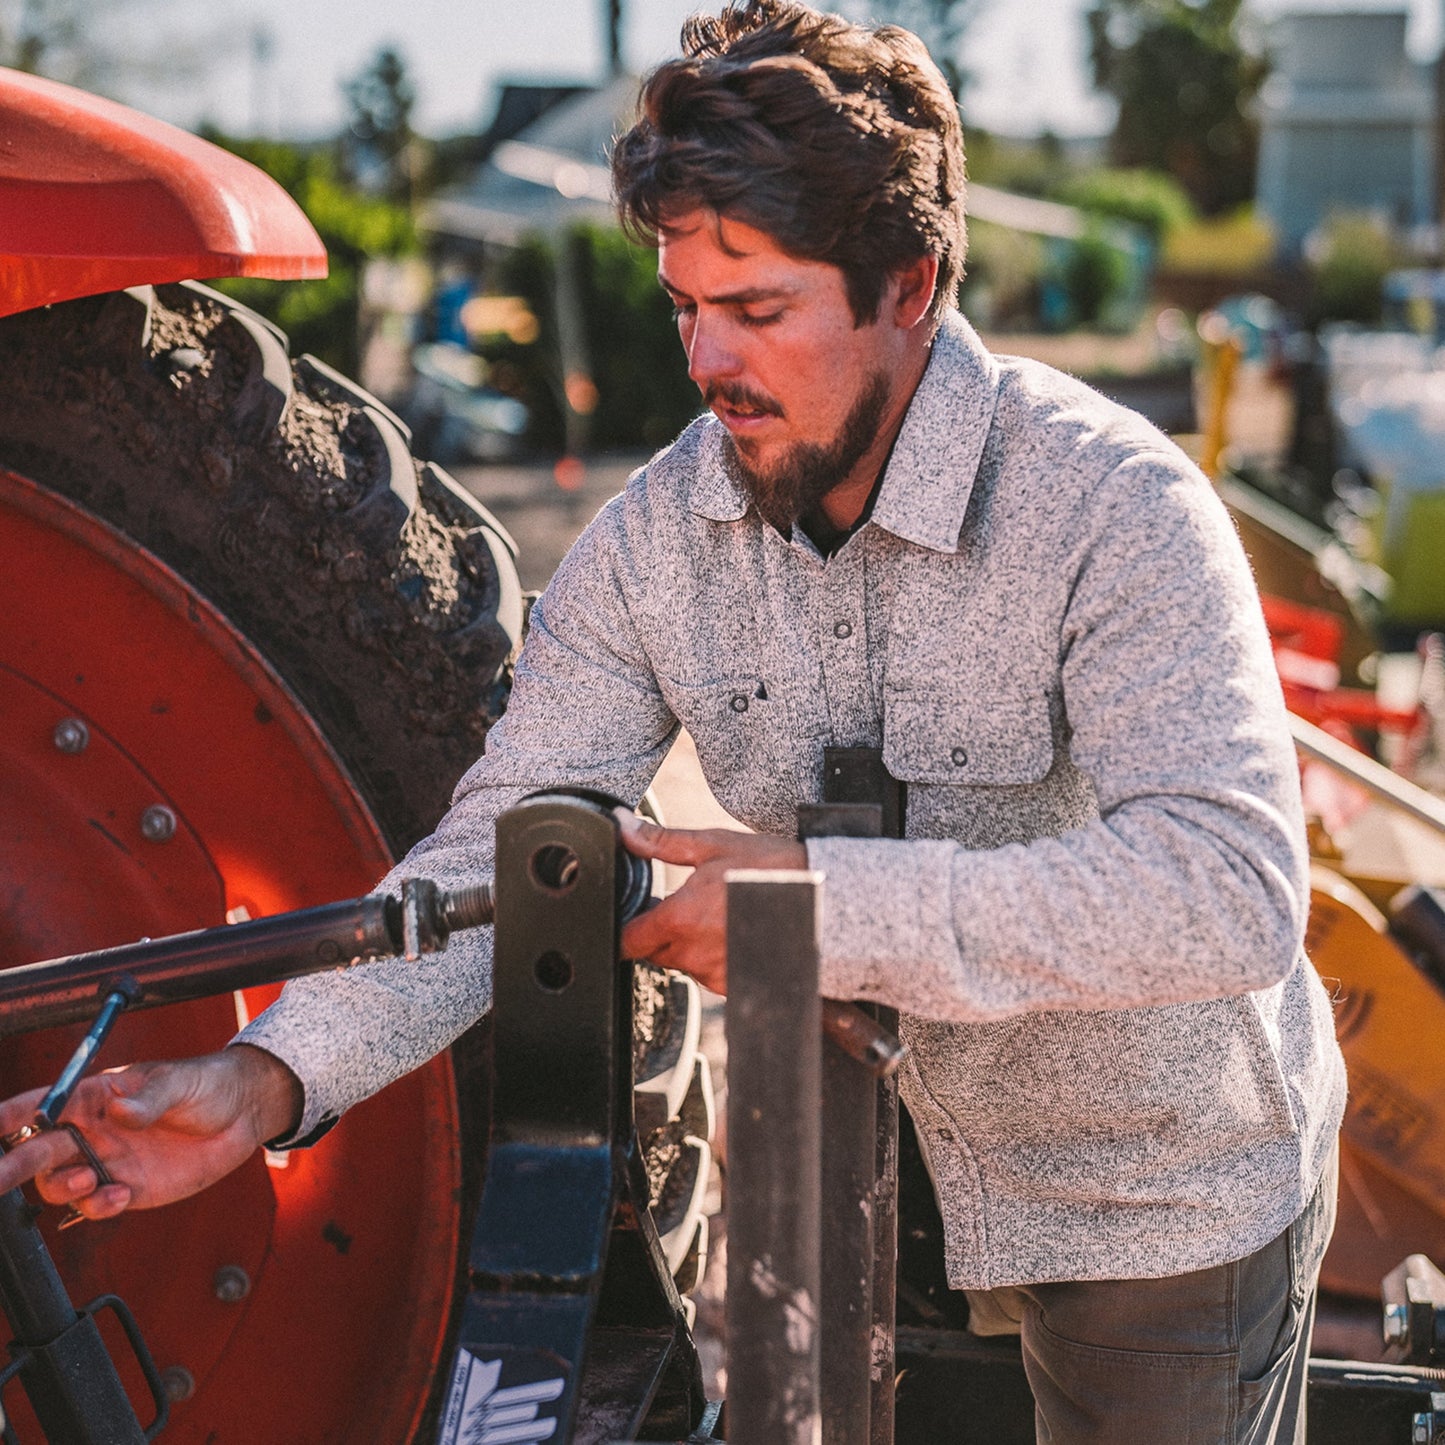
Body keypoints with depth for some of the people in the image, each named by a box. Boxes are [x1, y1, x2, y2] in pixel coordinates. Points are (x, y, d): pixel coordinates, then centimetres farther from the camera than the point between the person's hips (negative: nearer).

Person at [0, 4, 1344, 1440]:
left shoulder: (1112, 506, -26)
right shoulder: (658, 536, -10)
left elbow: (1234, 893, -37)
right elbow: (501, 853, -14)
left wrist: (824, 903, -39)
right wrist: (270, 1077, -31)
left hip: (1164, 1200, -4)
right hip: (867, 1170, 5)